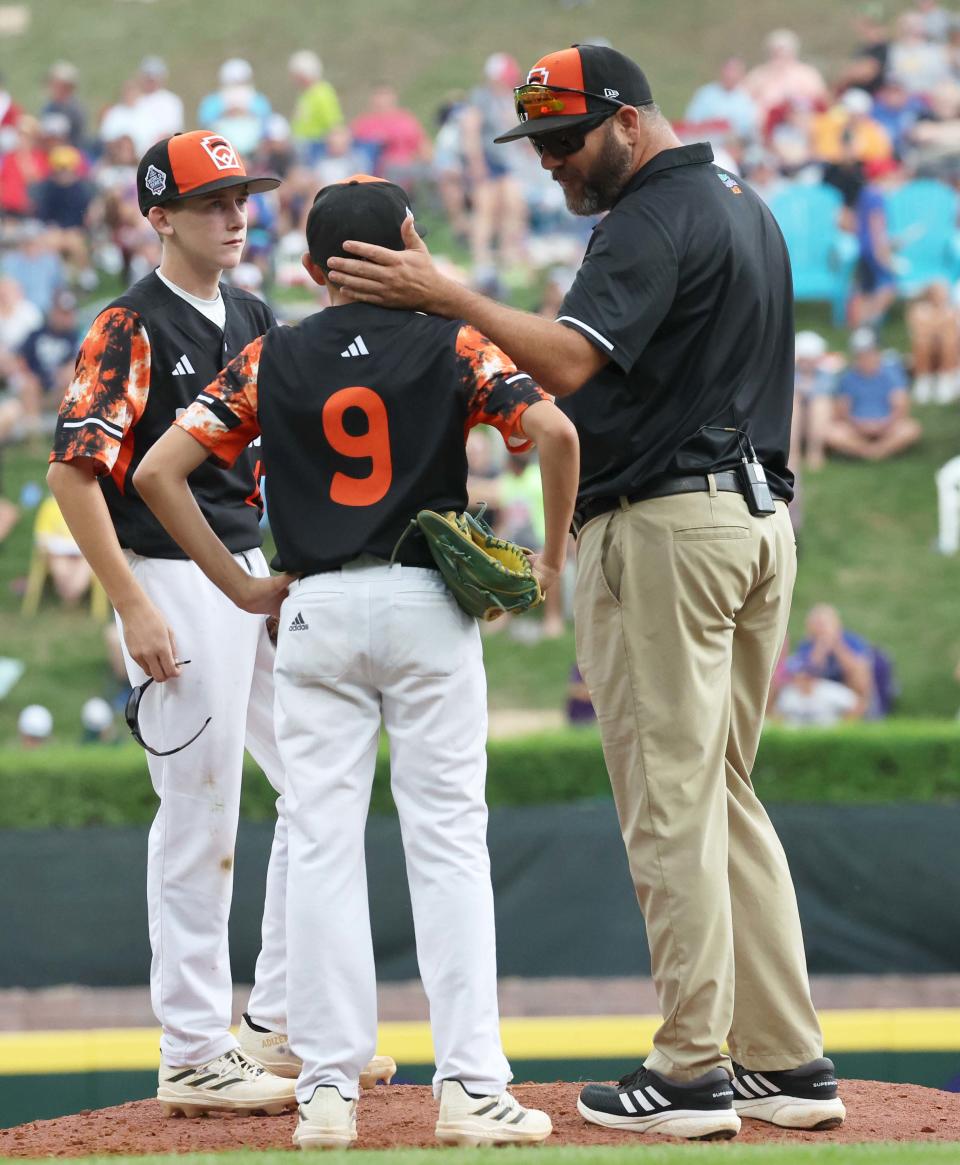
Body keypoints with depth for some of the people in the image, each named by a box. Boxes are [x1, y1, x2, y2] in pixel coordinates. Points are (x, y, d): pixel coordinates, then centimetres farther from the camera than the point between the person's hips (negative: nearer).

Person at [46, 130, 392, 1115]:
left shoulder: (255, 323, 13)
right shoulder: (132, 328, -10)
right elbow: (74, 470, -17)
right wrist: (134, 609, -20)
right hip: (176, 588, -8)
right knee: (199, 818, -5)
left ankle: (280, 1025, 21)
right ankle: (194, 1058, 3)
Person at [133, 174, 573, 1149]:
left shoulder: (270, 361, 5)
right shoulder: (450, 345, 1)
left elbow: (157, 472, -2)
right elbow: (552, 430, -14)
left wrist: (239, 586, 4)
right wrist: (552, 559, -3)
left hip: (314, 614, 1)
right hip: (428, 605, -1)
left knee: (322, 846, 3)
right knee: (447, 842, 0)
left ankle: (328, 1091, 1)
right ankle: (470, 1086, -5)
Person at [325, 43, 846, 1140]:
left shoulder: (653, 219, -13)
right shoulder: (746, 207, 19)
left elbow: (568, 360, -27)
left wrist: (442, 294, -25)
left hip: (663, 525, -10)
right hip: (762, 515, 10)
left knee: (669, 801, -5)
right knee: (725, 796, 12)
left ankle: (692, 1072, -4)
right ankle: (787, 1064, 10)